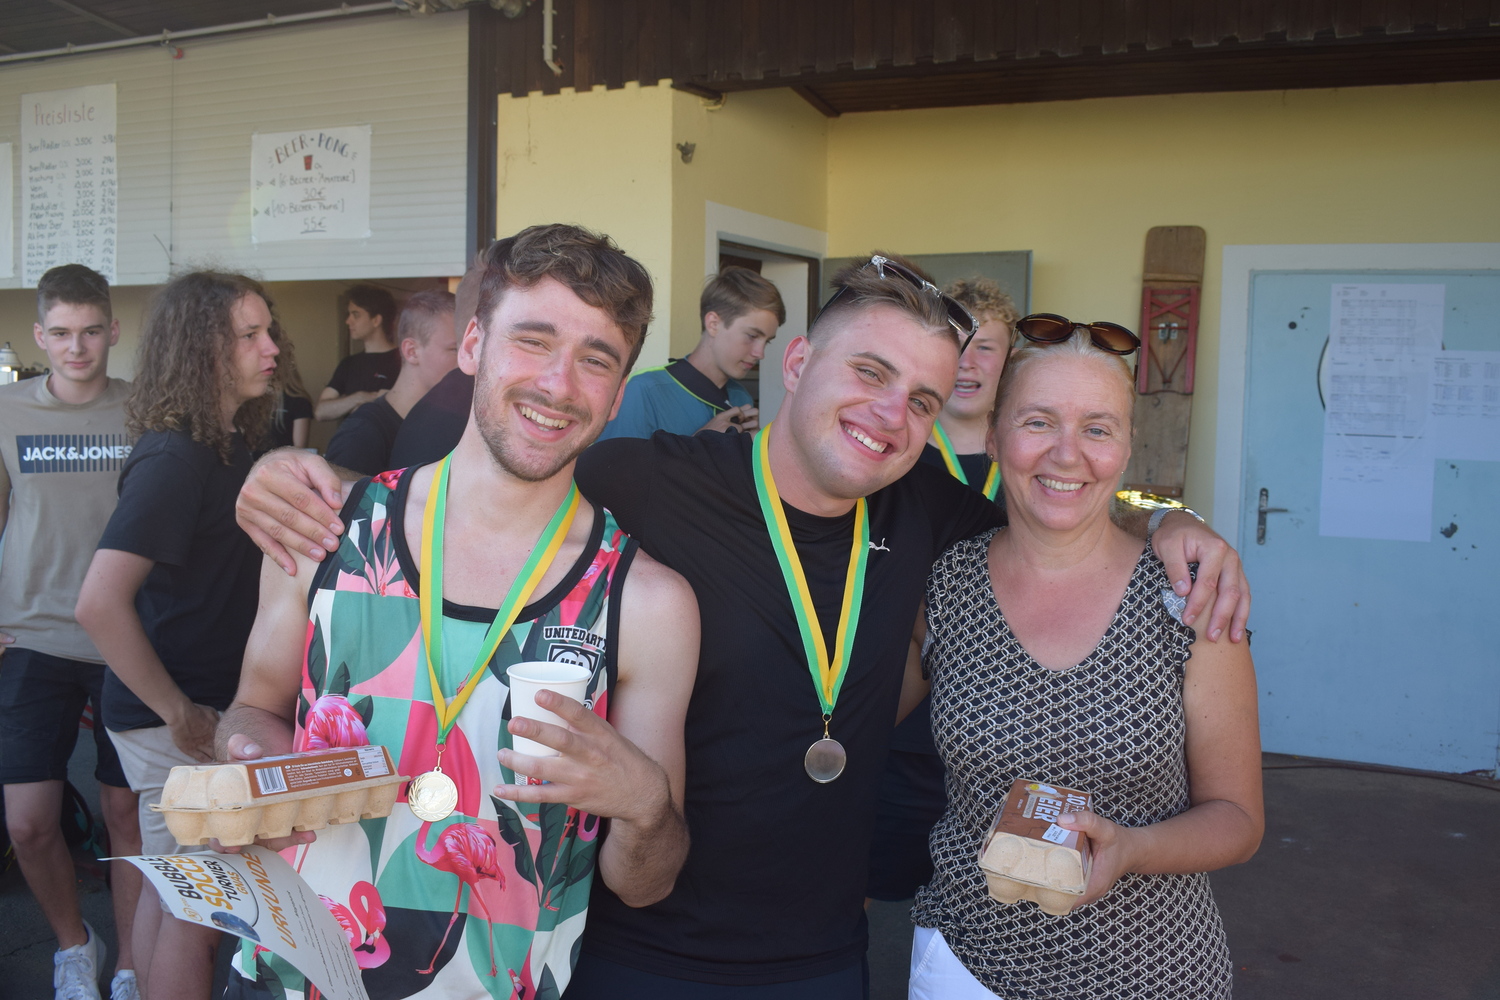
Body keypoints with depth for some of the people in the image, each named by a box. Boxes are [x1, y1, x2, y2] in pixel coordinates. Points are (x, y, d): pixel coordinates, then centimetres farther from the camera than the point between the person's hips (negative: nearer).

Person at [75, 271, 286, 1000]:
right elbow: (99, 603, -29)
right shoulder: (175, 459, -21)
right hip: (176, 720, -8)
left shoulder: (232, 444, 7)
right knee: (197, 914, 4)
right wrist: (179, 714, -22)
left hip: (212, 705, 8)